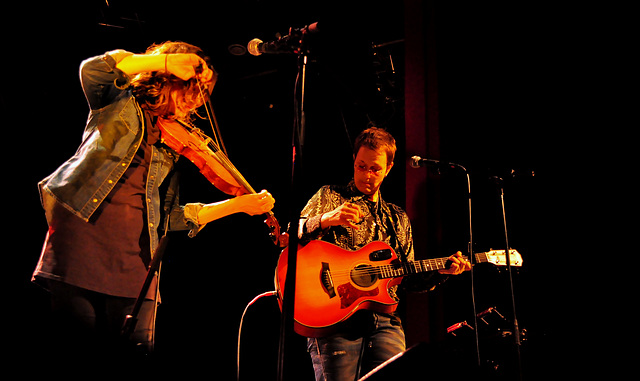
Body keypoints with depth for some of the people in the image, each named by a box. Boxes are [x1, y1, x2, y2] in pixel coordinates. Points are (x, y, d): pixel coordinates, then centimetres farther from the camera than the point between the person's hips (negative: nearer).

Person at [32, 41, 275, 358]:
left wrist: (239, 204, 14)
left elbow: (171, 216, 16)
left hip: (134, 257, 4)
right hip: (81, 232, -4)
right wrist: (165, 61, -10)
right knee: (75, 347, -8)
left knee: (135, 351, -5)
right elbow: (92, 68, -12)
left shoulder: (171, 146, 20)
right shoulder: (122, 103, 10)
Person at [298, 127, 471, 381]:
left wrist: (441, 272, 5)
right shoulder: (329, 197, 10)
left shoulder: (398, 219, 23)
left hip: (383, 319, 4)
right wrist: (325, 220, -21)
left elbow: (409, 279, 22)